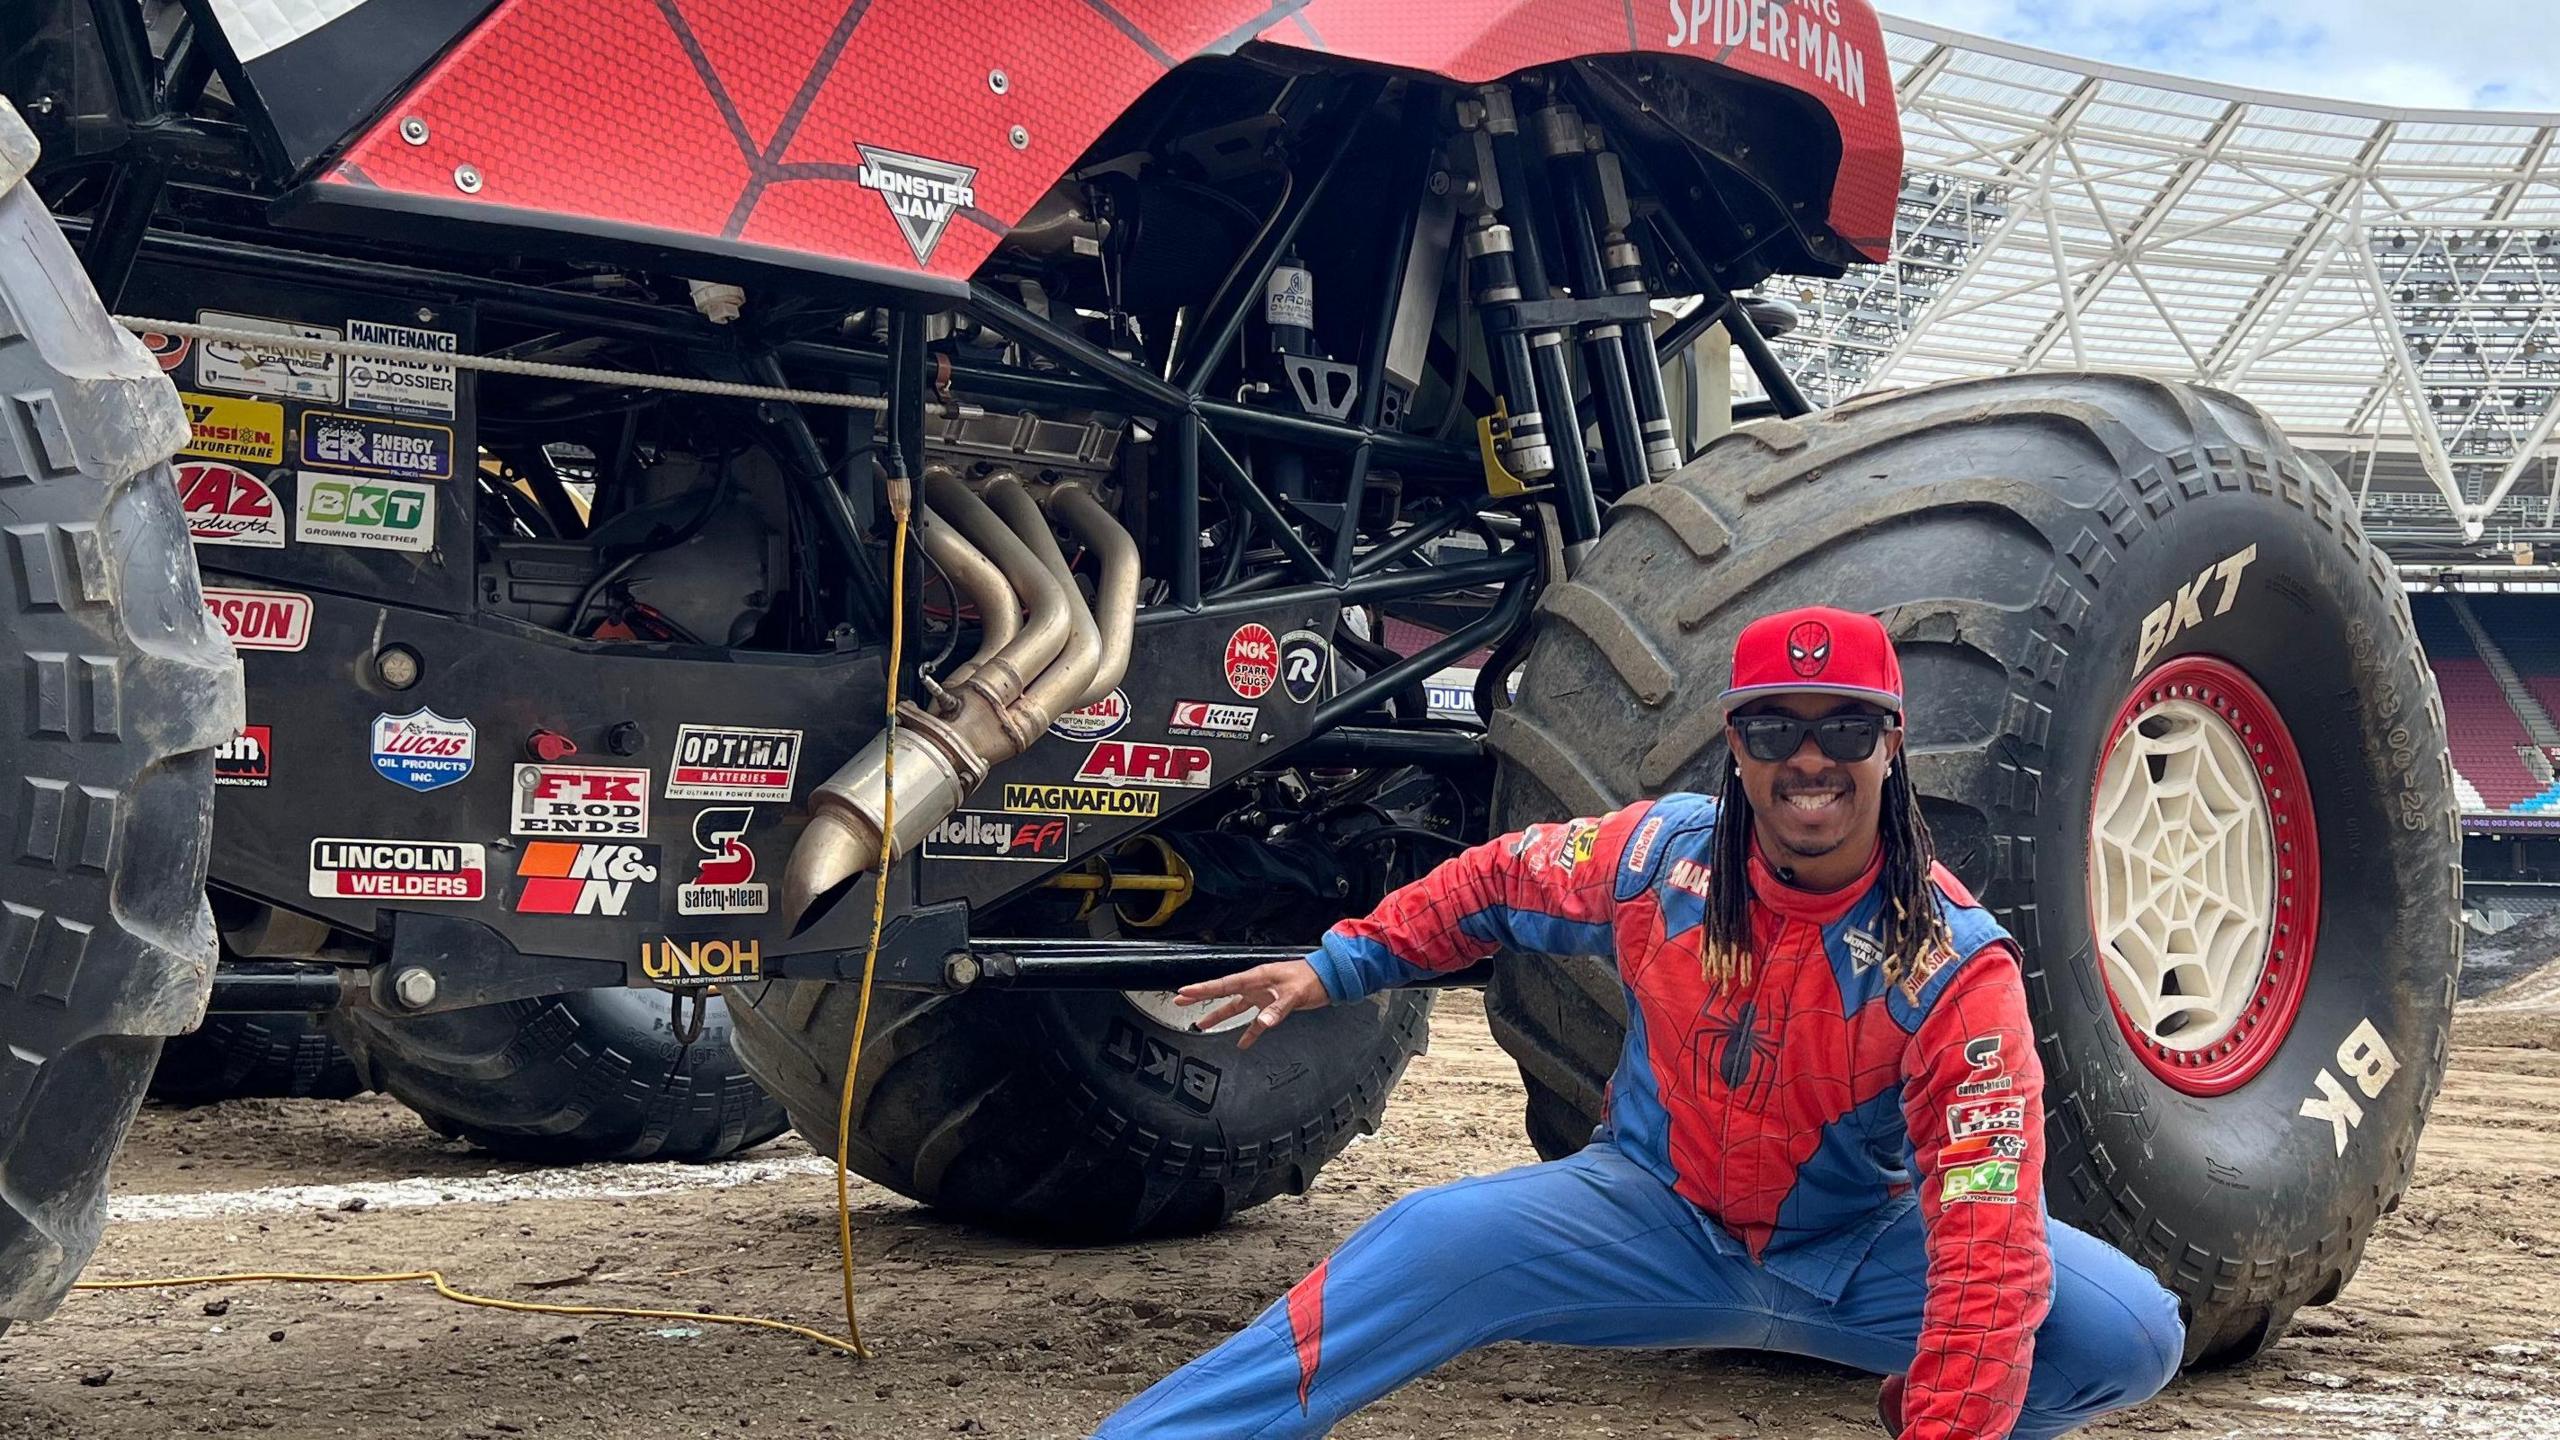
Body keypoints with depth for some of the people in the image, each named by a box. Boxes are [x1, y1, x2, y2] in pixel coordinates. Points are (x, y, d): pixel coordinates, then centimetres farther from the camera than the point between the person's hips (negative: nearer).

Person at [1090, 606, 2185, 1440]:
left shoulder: (1958, 966, -24)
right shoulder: (1661, 856, -13)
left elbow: (1991, 1252, -30)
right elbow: (1499, 883, 9)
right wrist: (1337, 966, 8)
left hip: (1860, 1256, -1)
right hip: (1660, 1221, 1)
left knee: (2131, 1331, -24)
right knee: (1441, 1240, -26)